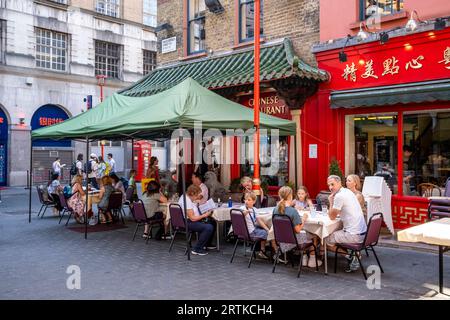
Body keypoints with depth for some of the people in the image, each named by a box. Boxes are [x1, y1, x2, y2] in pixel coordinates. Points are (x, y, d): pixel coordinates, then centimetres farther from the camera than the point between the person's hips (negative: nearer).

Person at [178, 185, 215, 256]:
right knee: (209, 228, -27)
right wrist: (204, 215, -17)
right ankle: (197, 249, -16)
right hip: (188, 223, -11)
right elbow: (192, 218, -26)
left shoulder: (185, 196, 8)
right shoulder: (187, 202, -24)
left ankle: (206, 244, 29)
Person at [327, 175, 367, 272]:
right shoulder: (348, 191, 12)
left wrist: (331, 201, -2)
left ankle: (351, 258, 3)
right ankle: (353, 255, 15)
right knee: (334, 233, 27)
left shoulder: (339, 196, -18)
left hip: (354, 235, -9)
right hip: (363, 232, 9)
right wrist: (337, 213, 10)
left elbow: (332, 217, -9)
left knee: (327, 239, 2)